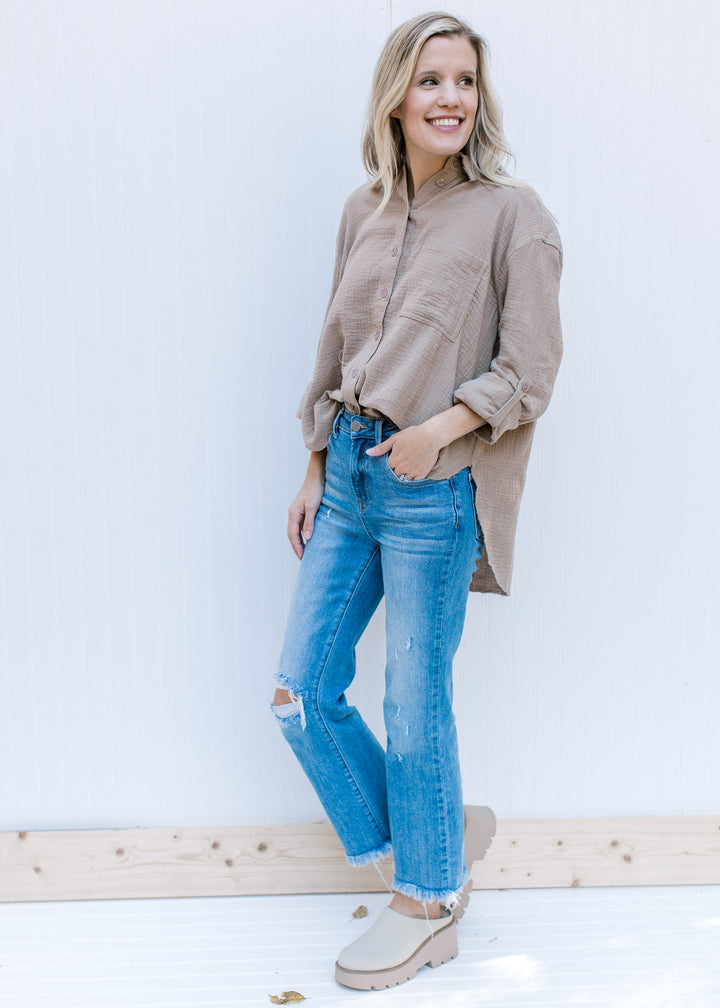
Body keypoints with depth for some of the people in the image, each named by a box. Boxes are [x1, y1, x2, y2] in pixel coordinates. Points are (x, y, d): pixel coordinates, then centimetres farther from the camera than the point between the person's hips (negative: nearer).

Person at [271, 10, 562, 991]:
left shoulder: (512, 214, -5)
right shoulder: (364, 211, 11)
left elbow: (530, 373, -7)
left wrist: (441, 428, -19)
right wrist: (315, 470, 13)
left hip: (435, 492, -6)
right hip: (349, 472, 6)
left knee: (414, 707, 4)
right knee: (303, 692, 8)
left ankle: (430, 900, 28)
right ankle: (439, 835, 31)